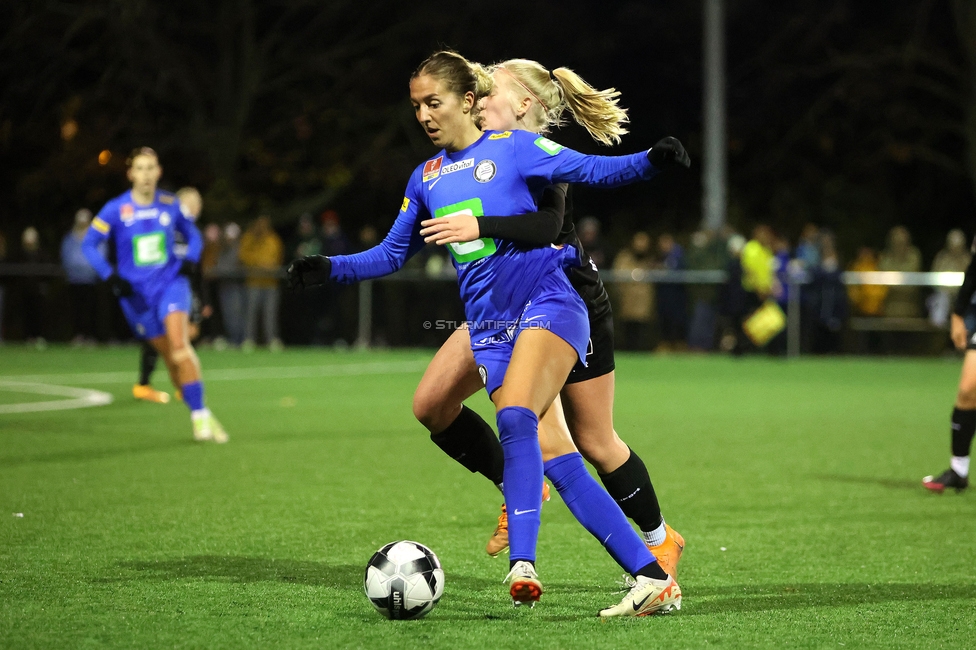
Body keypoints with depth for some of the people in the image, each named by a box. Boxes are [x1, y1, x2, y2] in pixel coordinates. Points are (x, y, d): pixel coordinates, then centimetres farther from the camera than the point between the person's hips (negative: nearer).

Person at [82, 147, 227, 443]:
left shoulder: (170, 204, 2)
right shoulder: (116, 210, -5)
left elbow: (192, 234, 18)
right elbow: (89, 245, -2)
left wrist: (190, 260, -2)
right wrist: (111, 276, -13)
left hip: (170, 282, 0)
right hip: (137, 292, 0)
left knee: (179, 344, -21)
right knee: (169, 355, 3)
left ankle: (200, 414, -19)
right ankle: (199, 416, 13)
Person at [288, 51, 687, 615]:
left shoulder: (513, 148, 1)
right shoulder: (426, 178, 17)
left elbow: (595, 170, -7)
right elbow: (393, 254, 26)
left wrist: (650, 161, -24)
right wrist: (329, 269, 14)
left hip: (546, 305, -5)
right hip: (489, 329, 5)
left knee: (515, 419, -30)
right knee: (558, 465, -7)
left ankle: (523, 565, -37)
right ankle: (653, 578, -6)